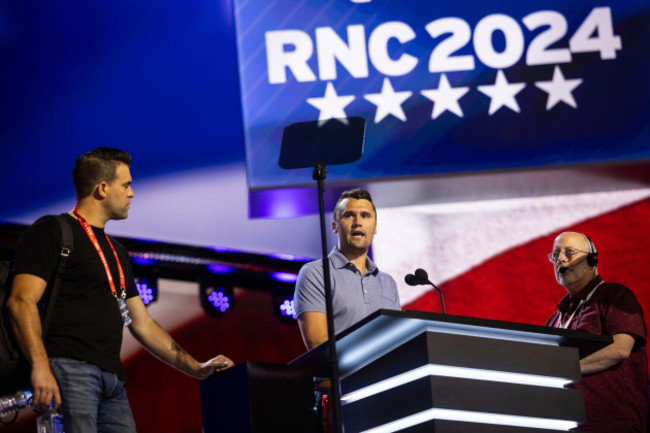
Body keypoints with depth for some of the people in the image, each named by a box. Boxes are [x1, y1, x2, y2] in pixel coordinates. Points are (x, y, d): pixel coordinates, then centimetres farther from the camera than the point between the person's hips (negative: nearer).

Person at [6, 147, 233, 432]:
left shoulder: (116, 252, 28)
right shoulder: (52, 233, 1)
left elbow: (141, 324, 29)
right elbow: (21, 301, -11)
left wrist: (196, 368, 23)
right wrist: (39, 367, -24)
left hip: (112, 381, 8)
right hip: (68, 368, -8)